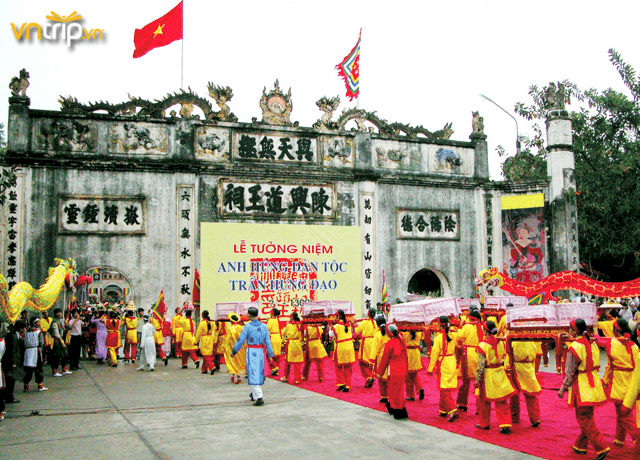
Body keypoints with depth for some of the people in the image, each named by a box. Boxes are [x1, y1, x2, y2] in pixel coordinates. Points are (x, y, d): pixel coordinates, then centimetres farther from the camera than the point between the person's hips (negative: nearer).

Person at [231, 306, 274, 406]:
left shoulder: (247, 327, -9)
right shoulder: (263, 326, 3)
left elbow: (240, 340, -5)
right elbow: (268, 341, 4)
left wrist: (233, 351, 7)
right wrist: (270, 354, 10)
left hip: (251, 352, -5)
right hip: (261, 352, 5)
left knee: (253, 374, -4)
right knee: (259, 372, 18)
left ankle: (259, 397, -12)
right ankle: (254, 394, 35)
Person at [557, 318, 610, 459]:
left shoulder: (574, 348, -18)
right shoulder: (593, 344, 5)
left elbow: (570, 373, -15)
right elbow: (596, 365, 13)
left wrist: (562, 389, -5)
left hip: (581, 387, -8)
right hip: (593, 384, 8)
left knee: (584, 420, 0)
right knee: (587, 418, 16)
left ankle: (601, 447, -5)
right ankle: (580, 446, 27)